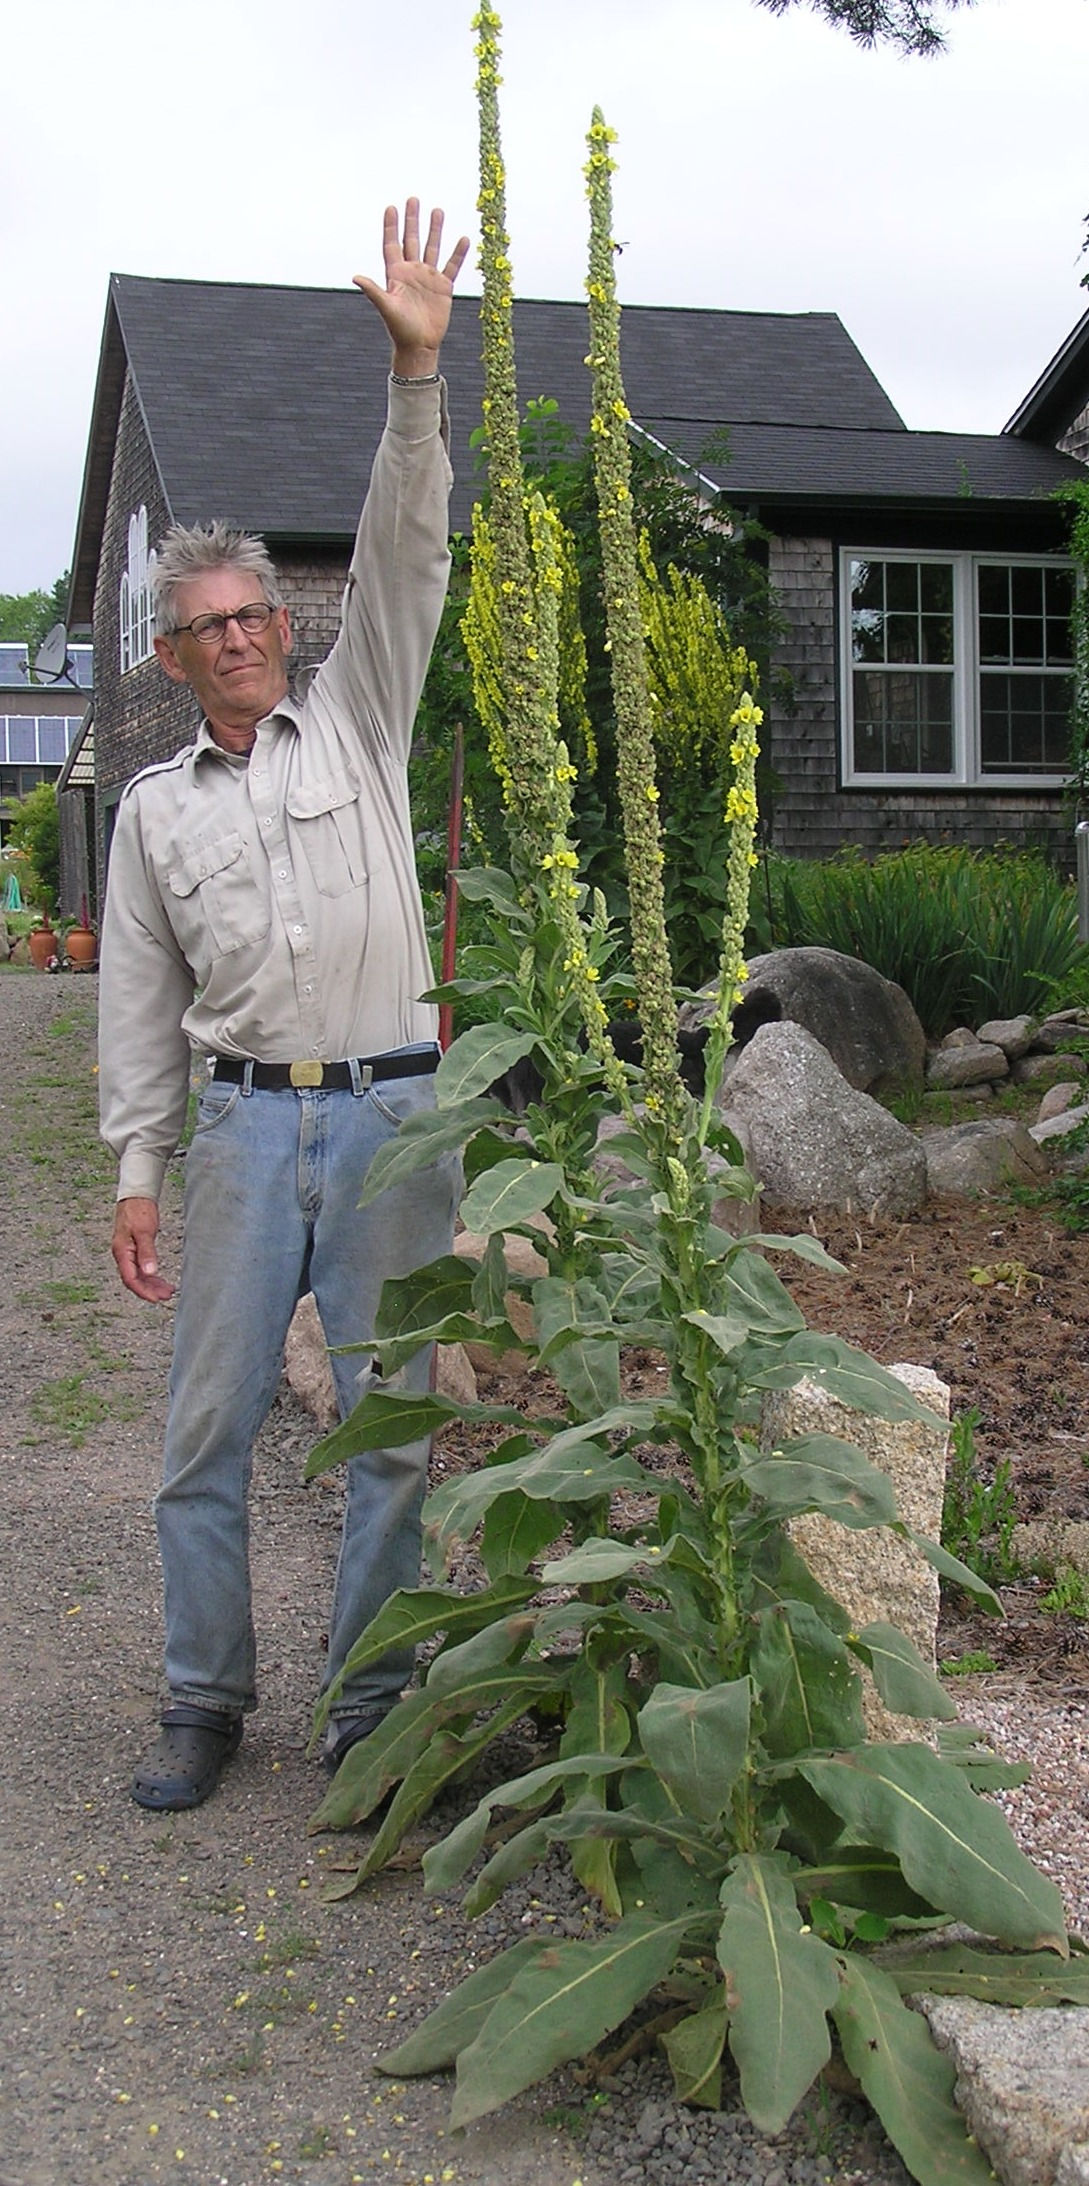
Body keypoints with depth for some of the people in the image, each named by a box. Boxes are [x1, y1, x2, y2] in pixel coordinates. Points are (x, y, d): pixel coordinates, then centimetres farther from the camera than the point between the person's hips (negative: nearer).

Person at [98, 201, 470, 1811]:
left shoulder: (356, 724, 10)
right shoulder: (155, 809, 13)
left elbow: (404, 560, -2)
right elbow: (139, 1002, 11)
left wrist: (417, 375, -12)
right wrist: (136, 1167, 4)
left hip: (390, 1111, -1)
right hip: (245, 1123, 1)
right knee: (210, 1423, 2)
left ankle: (371, 1691, 15)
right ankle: (206, 1698, 16)